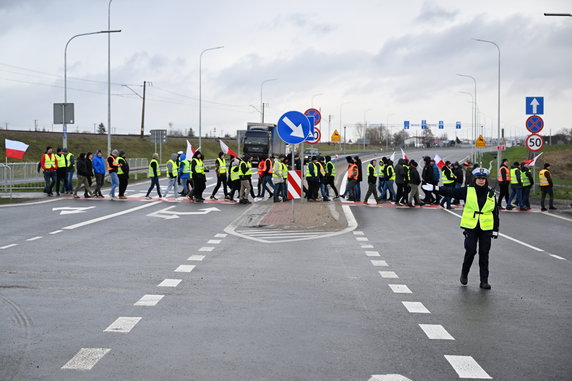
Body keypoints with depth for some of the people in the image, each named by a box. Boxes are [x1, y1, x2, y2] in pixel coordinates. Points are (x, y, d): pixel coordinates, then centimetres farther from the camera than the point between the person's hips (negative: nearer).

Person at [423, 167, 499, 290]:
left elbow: (495, 213, 10)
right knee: (470, 252, -5)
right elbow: (451, 192, -2)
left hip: (486, 229, 1)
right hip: (470, 227, -1)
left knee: (484, 254, 3)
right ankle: (464, 274, 20)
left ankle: (484, 281, 10)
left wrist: (496, 229, 8)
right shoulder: (467, 191, 2)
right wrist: (436, 188, -13)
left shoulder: (491, 194, 6)